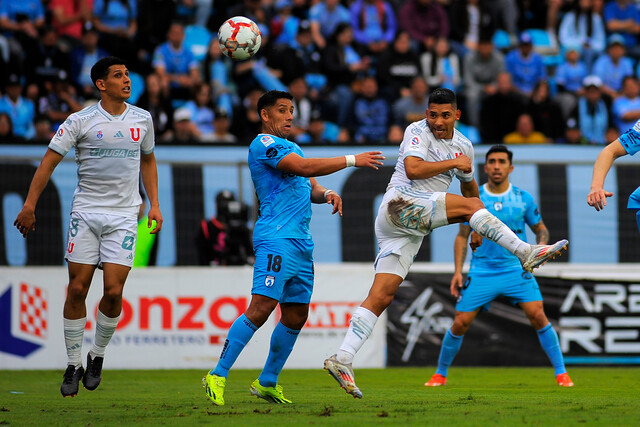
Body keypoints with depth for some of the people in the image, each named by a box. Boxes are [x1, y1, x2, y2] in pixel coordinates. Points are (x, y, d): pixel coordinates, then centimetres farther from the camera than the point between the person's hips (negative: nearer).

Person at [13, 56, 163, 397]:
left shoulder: (142, 119, 6)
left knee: (113, 291, -9)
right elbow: (50, 160, -5)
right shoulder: (81, 121, -5)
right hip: (85, 212, -1)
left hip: (124, 216, 2)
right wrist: (30, 204, -11)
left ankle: (97, 356, 13)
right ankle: (73, 365, 8)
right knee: (77, 289, -3)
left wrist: (154, 204, 15)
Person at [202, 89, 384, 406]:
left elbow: (309, 187, 26)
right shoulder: (264, 143, -5)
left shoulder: (291, 147, 25)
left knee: (296, 316, 9)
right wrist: (352, 160, -14)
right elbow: (304, 167, -17)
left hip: (302, 243, 10)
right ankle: (218, 376, -16)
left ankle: (267, 383, 19)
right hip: (277, 238, -10)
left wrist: (326, 194, 3)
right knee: (261, 307, -18)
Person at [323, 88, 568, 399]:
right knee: (470, 205, -19)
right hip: (400, 203, -7)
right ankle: (526, 254, -19)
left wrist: (477, 228, 34)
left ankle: (342, 359, -9)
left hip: (413, 230, 7)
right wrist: (453, 162, -11)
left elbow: (469, 185, 35)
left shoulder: (464, 146, 18)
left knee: (382, 296, -3)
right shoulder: (417, 131, -3)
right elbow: (413, 169, -19)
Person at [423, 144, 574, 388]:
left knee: (537, 316, -17)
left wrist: (540, 245, -10)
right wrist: (458, 272, 0)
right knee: (460, 323, -4)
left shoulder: (523, 198, 1)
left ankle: (561, 373, -7)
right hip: (481, 272, 1)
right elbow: (462, 236, 9)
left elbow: (541, 229, 12)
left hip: (517, 268, -1)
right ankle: (440, 374, 15)